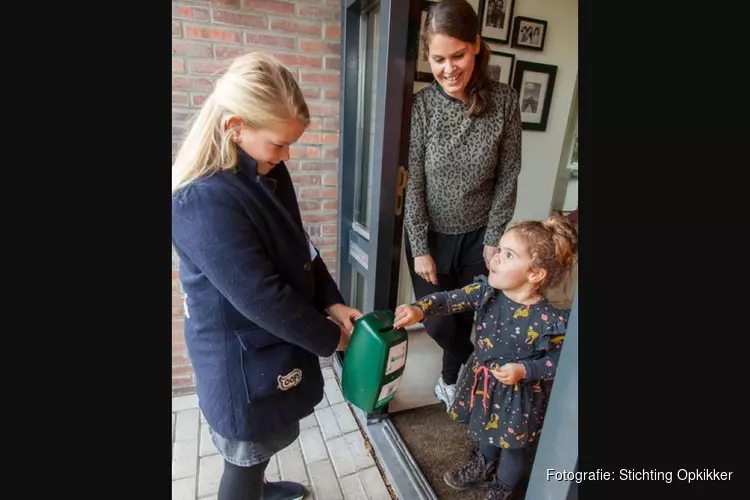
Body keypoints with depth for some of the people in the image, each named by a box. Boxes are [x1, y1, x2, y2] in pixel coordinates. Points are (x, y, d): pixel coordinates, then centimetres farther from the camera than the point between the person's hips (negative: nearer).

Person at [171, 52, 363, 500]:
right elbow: (262, 298, -27)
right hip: (242, 359, -8)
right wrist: (330, 338, -15)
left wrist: (331, 302, -4)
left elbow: (300, 249, 7)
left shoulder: (269, 173, -2)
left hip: (273, 342, 9)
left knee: (271, 437, 30)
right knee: (248, 453, 16)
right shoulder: (204, 202, -29)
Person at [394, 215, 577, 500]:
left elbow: (559, 361, -16)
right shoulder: (486, 290, -18)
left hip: (517, 396, -4)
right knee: (486, 432, 33)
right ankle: (482, 467, 64)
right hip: (481, 381, 5)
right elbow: (450, 300, -26)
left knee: (511, 446, 25)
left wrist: (524, 370, -27)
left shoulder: (549, 320, -30)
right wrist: (419, 309, -43)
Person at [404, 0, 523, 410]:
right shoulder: (421, 106, -14)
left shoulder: (504, 102, -10)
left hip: (477, 235, 1)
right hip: (430, 235, 0)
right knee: (436, 322, 7)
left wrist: (494, 239, -4)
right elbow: (413, 184, -11)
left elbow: (507, 178, -4)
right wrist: (420, 249, -10)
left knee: (465, 316, 15)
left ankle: (451, 379, 46)